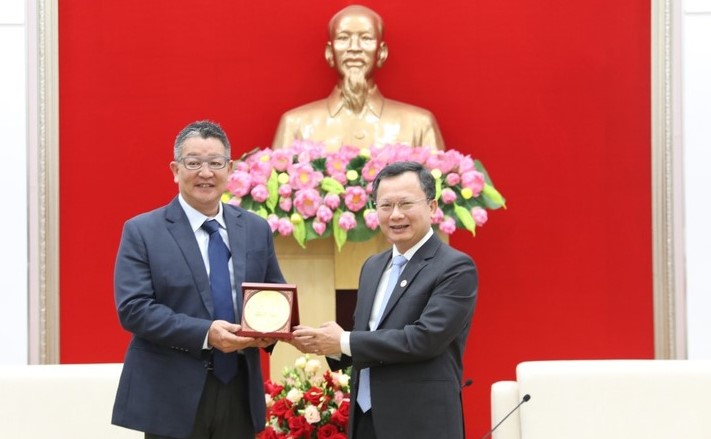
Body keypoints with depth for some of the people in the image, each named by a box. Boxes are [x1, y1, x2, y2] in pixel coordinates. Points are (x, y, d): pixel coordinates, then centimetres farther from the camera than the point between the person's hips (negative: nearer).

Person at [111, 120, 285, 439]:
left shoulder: (256, 229, 11)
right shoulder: (142, 231, -2)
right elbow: (133, 308, -11)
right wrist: (205, 333, -22)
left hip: (239, 393, 4)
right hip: (173, 398, -4)